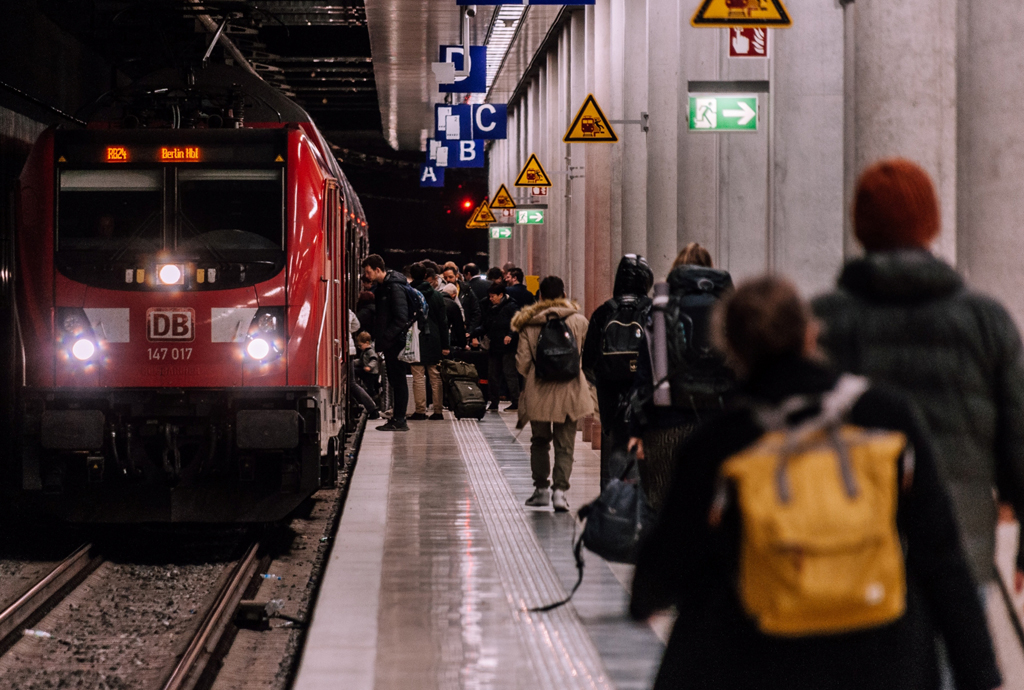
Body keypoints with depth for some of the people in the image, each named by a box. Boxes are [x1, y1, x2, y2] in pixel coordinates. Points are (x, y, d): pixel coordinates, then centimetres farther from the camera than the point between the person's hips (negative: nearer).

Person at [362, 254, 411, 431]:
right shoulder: (382, 286, 14)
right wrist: (380, 336, 13)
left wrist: (386, 337, -18)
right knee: (394, 380, 11)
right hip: (390, 342, 9)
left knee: (398, 380, -5)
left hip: (395, 341, -9)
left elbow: (401, 317, -20)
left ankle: (399, 420, -3)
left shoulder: (395, 287, -15)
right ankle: (398, 418, 16)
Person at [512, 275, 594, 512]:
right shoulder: (578, 321, -3)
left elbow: (522, 363, -1)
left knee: (539, 441, 17)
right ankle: (560, 490, -9)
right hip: (569, 391, -1)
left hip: (538, 393, 1)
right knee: (565, 444, 4)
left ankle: (541, 489, 19)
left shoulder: (529, 324, -2)